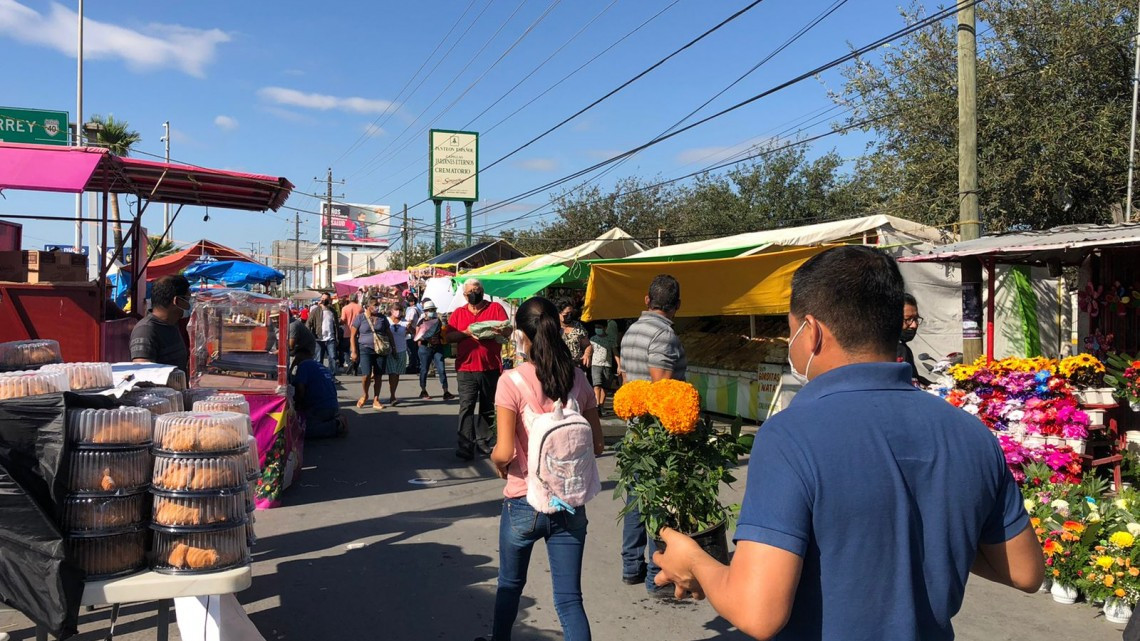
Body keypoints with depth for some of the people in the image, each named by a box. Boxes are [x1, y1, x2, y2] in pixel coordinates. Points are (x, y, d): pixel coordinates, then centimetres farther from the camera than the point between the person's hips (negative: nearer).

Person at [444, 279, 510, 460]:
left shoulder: (495, 308, 4)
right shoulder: (458, 313, 8)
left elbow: (507, 331, -3)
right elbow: (448, 337, 1)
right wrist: (467, 332, -15)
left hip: (491, 368, 1)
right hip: (466, 368, -1)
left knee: (488, 408, 12)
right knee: (466, 407, -9)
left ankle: (484, 442, 26)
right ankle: (466, 446, -9)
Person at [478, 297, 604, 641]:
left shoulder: (512, 382, -15)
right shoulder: (578, 379, -3)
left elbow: (504, 452, -18)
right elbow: (596, 446, 3)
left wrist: (496, 462, 3)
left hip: (524, 503, -2)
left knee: (511, 584, 23)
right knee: (569, 598, 7)